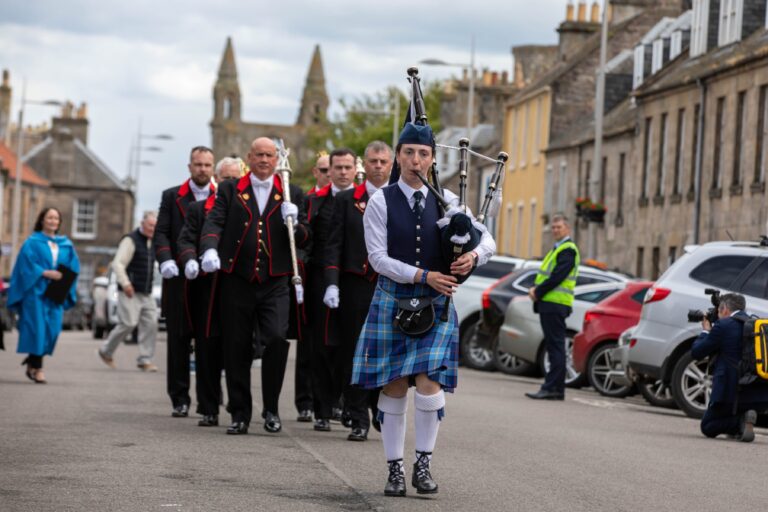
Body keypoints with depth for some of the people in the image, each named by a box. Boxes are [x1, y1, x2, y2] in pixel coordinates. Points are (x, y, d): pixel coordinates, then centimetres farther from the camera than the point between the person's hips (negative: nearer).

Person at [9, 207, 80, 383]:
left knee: (52, 328, -2)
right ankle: (36, 368, -6)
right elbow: (26, 264, -9)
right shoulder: (33, 242, 1)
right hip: (36, 290, -4)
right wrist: (45, 273, -18)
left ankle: (32, 361, 18)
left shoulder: (66, 244, 14)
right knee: (37, 327, -9)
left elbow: (73, 267, 12)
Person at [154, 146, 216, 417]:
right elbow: (161, 233, 3)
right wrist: (165, 259, -14)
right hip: (179, 278, 1)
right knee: (178, 339, 1)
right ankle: (180, 399, 6)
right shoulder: (172, 196, 10)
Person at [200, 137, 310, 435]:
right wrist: (210, 248, -22)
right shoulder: (229, 190, 10)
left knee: (277, 338, -17)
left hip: (275, 284, 0)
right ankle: (240, 414, 14)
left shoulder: (291, 194, 11)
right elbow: (214, 222, -2)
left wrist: (294, 223, -12)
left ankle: (271, 408, -1)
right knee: (236, 348, 3)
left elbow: (304, 240, 9)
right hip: (236, 281, 1)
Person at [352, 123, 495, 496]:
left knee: (429, 385, -11)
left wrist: (474, 256, -18)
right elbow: (378, 257, -10)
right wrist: (423, 276, -19)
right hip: (392, 301, -1)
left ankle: (423, 465, 3)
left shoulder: (447, 201, 5)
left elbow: (487, 239, 5)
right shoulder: (380, 202, -3)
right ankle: (395, 469, 12)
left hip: (436, 305, 1)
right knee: (394, 388, 3)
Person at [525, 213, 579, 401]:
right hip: (549, 303, 10)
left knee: (555, 346, -10)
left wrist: (537, 291, -12)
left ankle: (552, 388, -13)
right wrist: (535, 289, 3)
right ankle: (557, 388, 12)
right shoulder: (557, 249, 23)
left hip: (555, 304, -10)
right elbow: (544, 274, 21)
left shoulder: (567, 250, -9)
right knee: (553, 346, 9)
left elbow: (557, 276, -18)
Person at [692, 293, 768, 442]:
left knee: (708, 427, 11)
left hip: (732, 391, -7)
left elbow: (696, 352, -1)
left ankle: (740, 421, -15)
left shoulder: (723, 325, -8)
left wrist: (706, 331, 16)